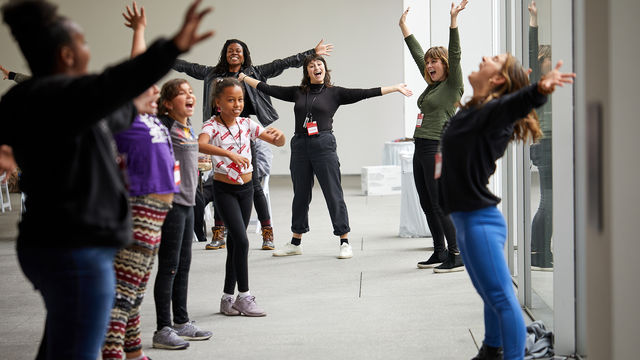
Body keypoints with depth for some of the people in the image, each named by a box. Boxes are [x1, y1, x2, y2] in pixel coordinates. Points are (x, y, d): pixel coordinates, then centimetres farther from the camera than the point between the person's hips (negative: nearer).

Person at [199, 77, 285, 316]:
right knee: (241, 241, -13)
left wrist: (279, 135, -19)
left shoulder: (246, 124, 3)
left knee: (234, 243, 10)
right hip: (224, 189, -5)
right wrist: (229, 154, -47)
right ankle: (244, 296, -2)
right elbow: (201, 145, -35)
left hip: (246, 188, 5)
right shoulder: (213, 126, -12)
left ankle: (228, 297, 18)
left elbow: (278, 143, 5)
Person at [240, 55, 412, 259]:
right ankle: (295, 243, 21)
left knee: (333, 194, -4)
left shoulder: (335, 93, 3)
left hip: (324, 145, -3)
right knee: (300, 195, 11)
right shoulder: (297, 92, 11)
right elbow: (268, 89, 16)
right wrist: (243, 77, 18)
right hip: (300, 146, 3)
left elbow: (364, 93, -2)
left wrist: (394, 88, -7)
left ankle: (345, 242, 2)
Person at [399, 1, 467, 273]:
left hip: (438, 149, -9)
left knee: (440, 206, -10)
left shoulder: (453, 85, -4)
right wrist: (404, 27, 31)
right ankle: (439, 253, 19)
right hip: (421, 148, 9)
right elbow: (418, 55, 26)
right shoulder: (432, 85, 17)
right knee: (427, 206, 11)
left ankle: (456, 257, -6)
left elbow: (455, 55, -16)